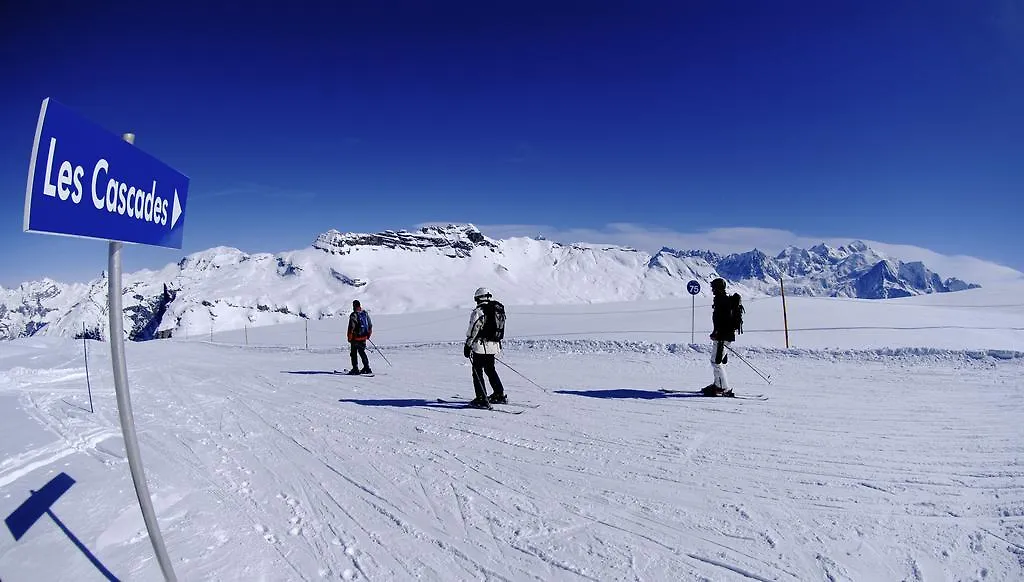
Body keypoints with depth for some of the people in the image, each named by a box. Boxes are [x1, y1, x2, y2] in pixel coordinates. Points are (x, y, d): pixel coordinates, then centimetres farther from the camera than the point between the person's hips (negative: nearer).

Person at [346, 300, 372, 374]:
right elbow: (370, 325, 13)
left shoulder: (354, 315, -14)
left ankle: (355, 369, 3)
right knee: (362, 352, 17)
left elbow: (351, 327, -17)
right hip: (364, 337, 6)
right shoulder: (365, 313, 6)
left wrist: (349, 337, -8)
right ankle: (366, 368, 15)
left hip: (356, 337, -6)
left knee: (353, 353, 5)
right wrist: (368, 334, 23)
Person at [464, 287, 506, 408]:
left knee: (477, 372, 2)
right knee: (490, 370, 22)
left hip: (481, 345, -7)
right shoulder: (499, 309, 11)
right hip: (494, 346, 8)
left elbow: (473, 330, -13)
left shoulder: (479, 311, -12)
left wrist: (467, 345, -7)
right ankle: (500, 395, 26)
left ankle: (482, 399, 0)